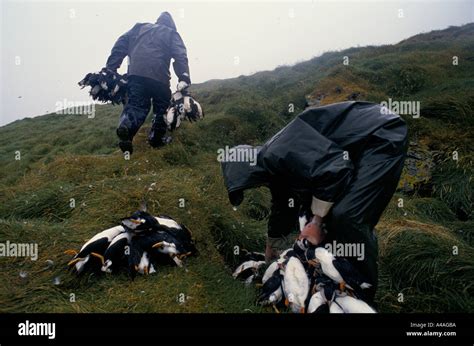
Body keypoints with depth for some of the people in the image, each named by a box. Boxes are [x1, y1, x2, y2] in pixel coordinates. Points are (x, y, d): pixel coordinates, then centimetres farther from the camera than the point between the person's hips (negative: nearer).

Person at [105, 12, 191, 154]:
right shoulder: (171, 33, 19)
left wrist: (110, 69, 12)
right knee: (161, 105, 16)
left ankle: (126, 126, -27)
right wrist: (184, 78, -11)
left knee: (136, 105, 3)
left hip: (135, 73, 3)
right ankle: (157, 137, 15)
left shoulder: (139, 28, 28)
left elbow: (120, 45, 17)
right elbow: (180, 56, 0)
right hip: (158, 75, -2)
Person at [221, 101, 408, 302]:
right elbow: (282, 210, 21)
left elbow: (334, 169, -31)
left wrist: (316, 221, -19)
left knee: (346, 216, -20)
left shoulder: (278, 153, -23)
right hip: (357, 147, 10)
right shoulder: (273, 163, 9)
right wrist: (270, 260, 32)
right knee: (311, 204, 8)